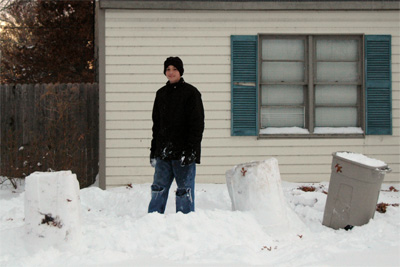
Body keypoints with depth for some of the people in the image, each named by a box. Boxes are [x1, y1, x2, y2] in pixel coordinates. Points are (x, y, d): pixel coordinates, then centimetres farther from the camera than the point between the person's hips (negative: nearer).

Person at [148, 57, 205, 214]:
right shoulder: (161, 94, 14)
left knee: (184, 190, 0)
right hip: (163, 153, 5)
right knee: (158, 189, 4)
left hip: (184, 152, -5)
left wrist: (190, 150, -16)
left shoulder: (191, 93, -3)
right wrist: (153, 151, 13)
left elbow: (197, 124, -7)